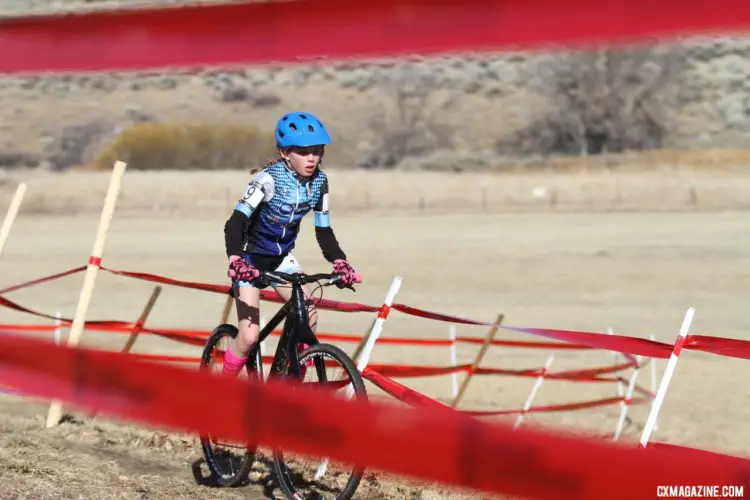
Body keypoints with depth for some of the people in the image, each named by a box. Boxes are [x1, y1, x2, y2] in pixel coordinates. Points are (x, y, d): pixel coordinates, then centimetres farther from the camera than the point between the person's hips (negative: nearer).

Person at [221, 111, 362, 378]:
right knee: (249, 337, -13)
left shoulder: (319, 181, -9)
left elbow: (324, 231, -2)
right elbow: (235, 223, -32)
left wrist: (340, 263, -20)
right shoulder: (268, 179, -25)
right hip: (252, 259, -5)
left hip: (282, 258, 5)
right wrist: (235, 261, -49)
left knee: (309, 318, -18)